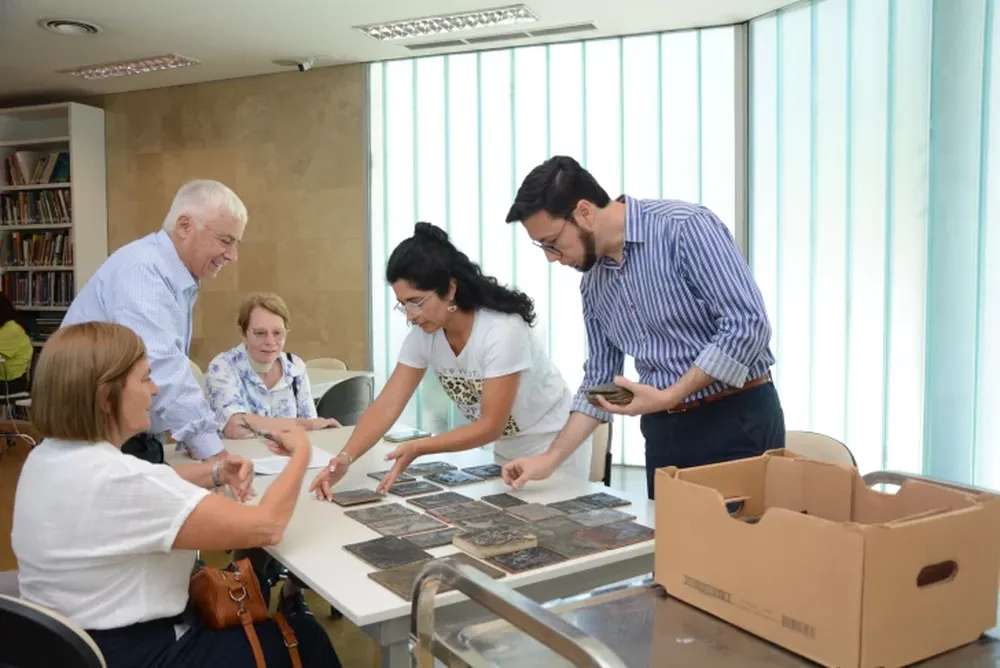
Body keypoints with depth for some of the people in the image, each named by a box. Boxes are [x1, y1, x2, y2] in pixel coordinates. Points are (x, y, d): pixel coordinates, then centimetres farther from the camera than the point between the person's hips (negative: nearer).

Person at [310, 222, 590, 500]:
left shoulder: (502, 331, -32)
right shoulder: (423, 336, -13)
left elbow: (490, 426, -29)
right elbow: (387, 406, -16)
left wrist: (418, 449, -37)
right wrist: (345, 457, -31)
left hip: (553, 446, -6)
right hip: (506, 450, 6)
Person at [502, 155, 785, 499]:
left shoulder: (684, 227, -16)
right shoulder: (593, 284, 6)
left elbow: (747, 327, -21)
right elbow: (600, 379, 11)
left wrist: (668, 396, -22)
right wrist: (550, 458, 4)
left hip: (736, 420, -6)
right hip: (664, 432, 6)